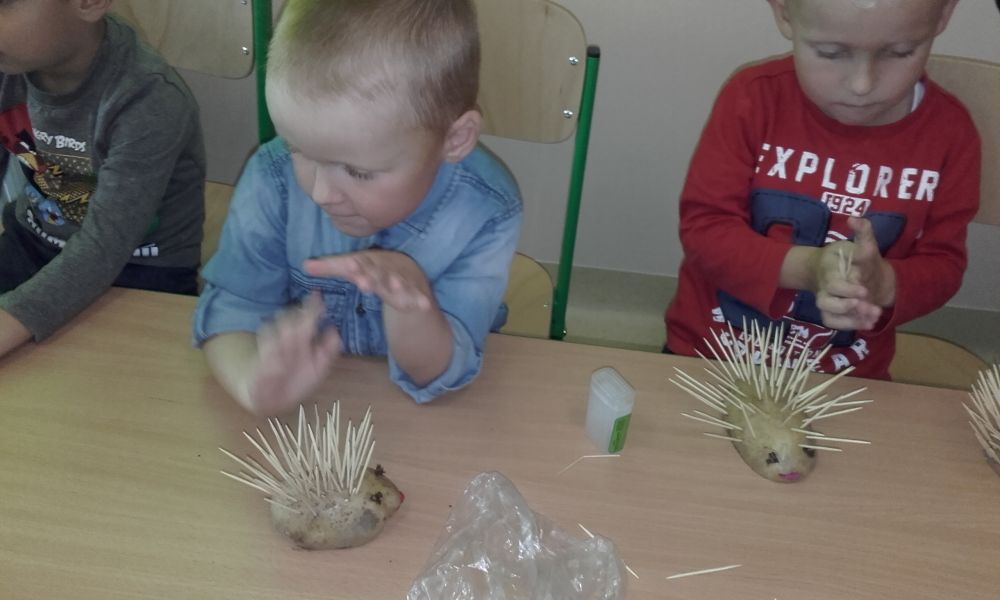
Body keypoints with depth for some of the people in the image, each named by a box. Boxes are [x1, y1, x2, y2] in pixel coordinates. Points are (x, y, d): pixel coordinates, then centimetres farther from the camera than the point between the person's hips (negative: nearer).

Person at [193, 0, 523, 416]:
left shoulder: (486, 213, -23)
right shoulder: (274, 176, -19)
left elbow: (436, 374, -20)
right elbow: (231, 305, -16)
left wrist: (410, 301, -40)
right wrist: (255, 383, -37)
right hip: (300, 381, 1)